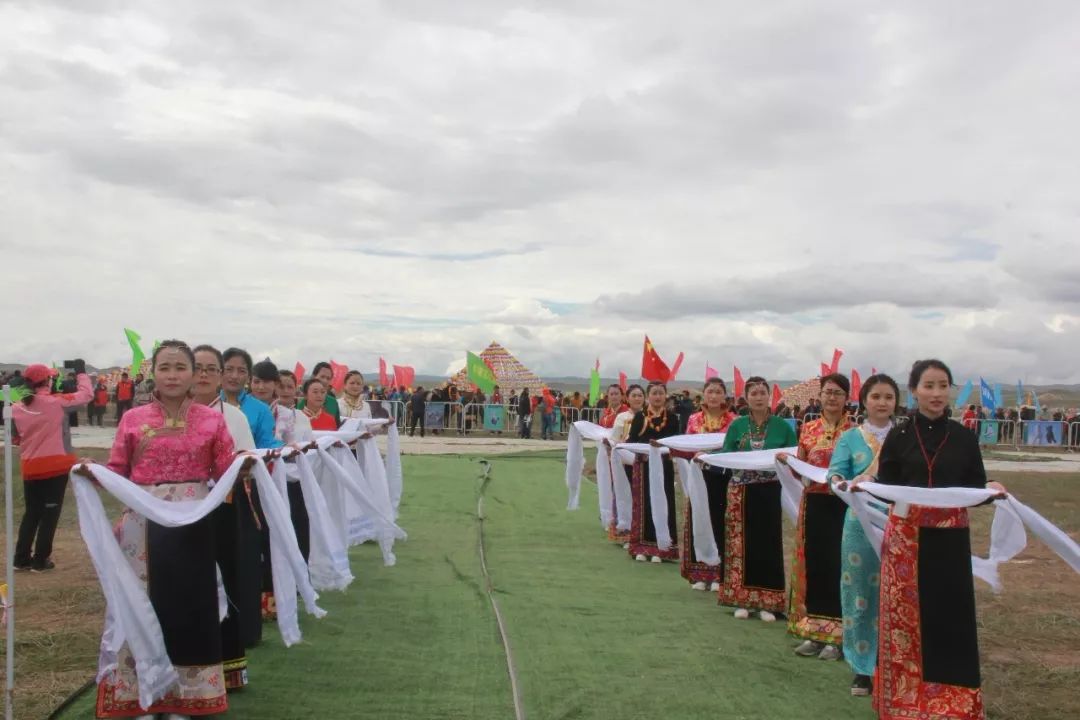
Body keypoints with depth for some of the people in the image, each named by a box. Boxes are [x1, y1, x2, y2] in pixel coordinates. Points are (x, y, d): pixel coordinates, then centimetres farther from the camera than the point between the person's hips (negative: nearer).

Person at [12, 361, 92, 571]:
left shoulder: (17, 408, 0)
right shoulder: (57, 402, -13)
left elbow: (16, 438, 9)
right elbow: (86, 394, -4)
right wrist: (81, 372, 7)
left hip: (30, 468, 5)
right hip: (55, 466, -4)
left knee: (32, 512, 18)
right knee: (50, 513, 5)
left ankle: (21, 558, 20)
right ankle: (40, 560, 8)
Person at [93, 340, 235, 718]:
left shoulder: (212, 420, 2)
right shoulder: (132, 419, 3)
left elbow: (226, 472, 1)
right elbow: (116, 472, 4)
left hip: (192, 525, 0)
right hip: (143, 524, 0)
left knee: (189, 602, 5)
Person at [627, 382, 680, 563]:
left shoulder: (672, 418, 4)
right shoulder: (639, 416, 4)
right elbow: (631, 441, -1)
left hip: (664, 467, 0)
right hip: (643, 466, 0)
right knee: (643, 505, 4)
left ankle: (659, 548, 9)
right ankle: (642, 547, 12)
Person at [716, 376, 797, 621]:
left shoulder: (782, 426, 3)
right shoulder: (737, 425, 5)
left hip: (771, 492, -1)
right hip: (741, 491, 1)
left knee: (768, 543, 1)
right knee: (741, 543, 3)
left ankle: (767, 602, 10)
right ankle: (742, 599, 14)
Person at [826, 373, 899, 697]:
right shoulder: (850, 438, 6)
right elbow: (836, 473, -4)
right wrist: (839, 483, -27)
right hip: (861, 524, 0)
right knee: (861, 595, 4)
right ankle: (863, 667, 17)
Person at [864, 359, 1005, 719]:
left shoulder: (964, 438, 4)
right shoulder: (898, 436, 1)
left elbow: (976, 489, 5)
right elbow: (884, 487, 3)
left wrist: (992, 489, -16)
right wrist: (863, 484, -17)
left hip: (950, 537, 1)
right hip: (905, 535, 0)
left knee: (951, 615, 2)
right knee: (905, 614, 3)